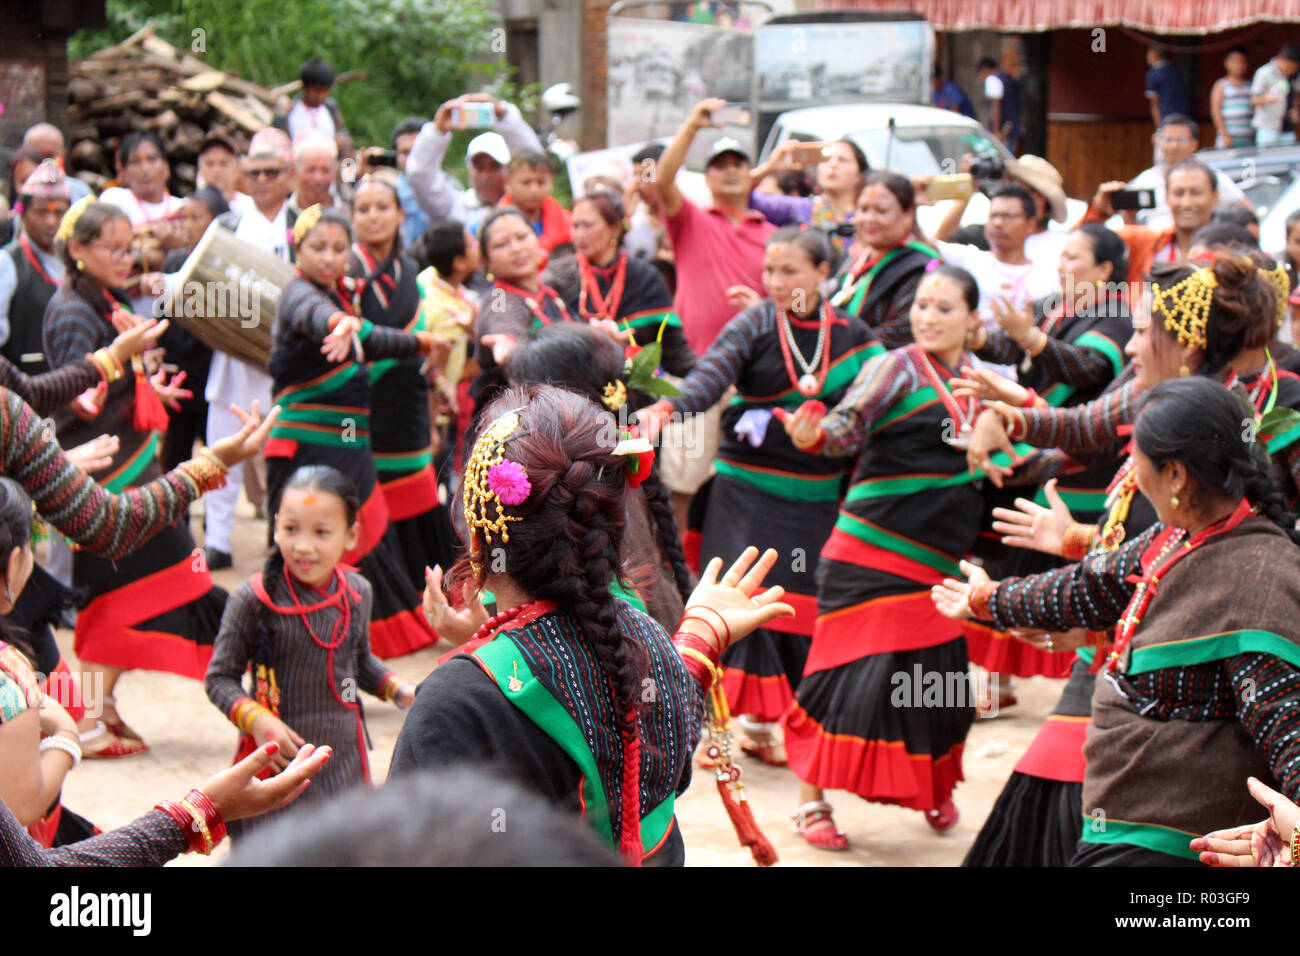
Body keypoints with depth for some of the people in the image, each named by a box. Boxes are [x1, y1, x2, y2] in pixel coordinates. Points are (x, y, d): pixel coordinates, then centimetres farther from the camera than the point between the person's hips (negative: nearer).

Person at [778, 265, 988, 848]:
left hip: (938, 561, 6)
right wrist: (814, 436, -42)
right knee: (854, 675, -9)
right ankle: (813, 802, 1)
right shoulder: (896, 368, -7)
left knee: (938, 676, 10)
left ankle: (932, 790, 34)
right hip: (872, 556, -6)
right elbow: (849, 426, -24)